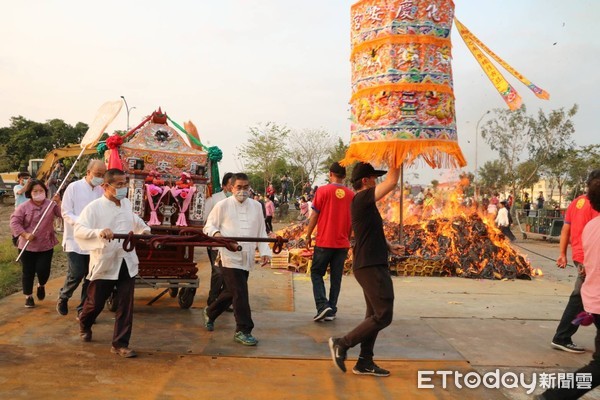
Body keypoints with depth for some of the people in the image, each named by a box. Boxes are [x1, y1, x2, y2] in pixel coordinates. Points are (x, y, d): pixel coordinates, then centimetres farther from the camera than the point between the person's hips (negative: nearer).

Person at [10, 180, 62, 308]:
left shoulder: (52, 204, -2)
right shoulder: (24, 207, -5)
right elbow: (14, 222, -6)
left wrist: (59, 203, -26)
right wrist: (25, 234, -16)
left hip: (46, 245, 0)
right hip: (28, 246, 0)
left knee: (43, 270, -4)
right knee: (28, 272, 7)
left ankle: (41, 285, 30)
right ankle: (28, 296, 24)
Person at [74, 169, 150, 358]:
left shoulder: (126, 203, 6)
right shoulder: (94, 207, -14)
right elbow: (79, 230, -26)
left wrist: (145, 229, 18)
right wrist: (99, 232, -42)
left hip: (127, 263, 4)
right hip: (104, 264, -4)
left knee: (125, 305, 1)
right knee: (95, 303, 13)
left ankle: (120, 344, 11)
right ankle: (84, 326, 45)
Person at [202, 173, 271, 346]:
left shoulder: (256, 206, 9)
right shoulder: (223, 205, -2)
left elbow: (261, 232, 13)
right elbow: (209, 226, 4)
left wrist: (264, 251, 2)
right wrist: (215, 233, -18)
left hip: (247, 258, 5)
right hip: (230, 256, -5)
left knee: (231, 292, 17)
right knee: (240, 294, -9)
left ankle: (210, 312, 41)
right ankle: (243, 330, 2)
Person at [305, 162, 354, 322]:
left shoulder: (323, 190, -7)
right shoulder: (351, 194, 2)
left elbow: (314, 215, -5)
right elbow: (352, 220, 7)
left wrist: (308, 236, 6)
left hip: (324, 242, -3)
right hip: (342, 243, 3)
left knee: (317, 273, 9)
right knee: (336, 277, 10)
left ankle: (323, 306, -6)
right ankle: (332, 311, 13)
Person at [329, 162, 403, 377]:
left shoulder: (364, 202, 16)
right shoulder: (362, 198, -14)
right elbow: (392, 181, -19)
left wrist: (389, 246, 12)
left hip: (373, 265, 11)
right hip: (371, 266, -11)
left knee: (375, 315, 14)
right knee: (383, 316, -9)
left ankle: (365, 362, 20)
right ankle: (342, 344, -2)